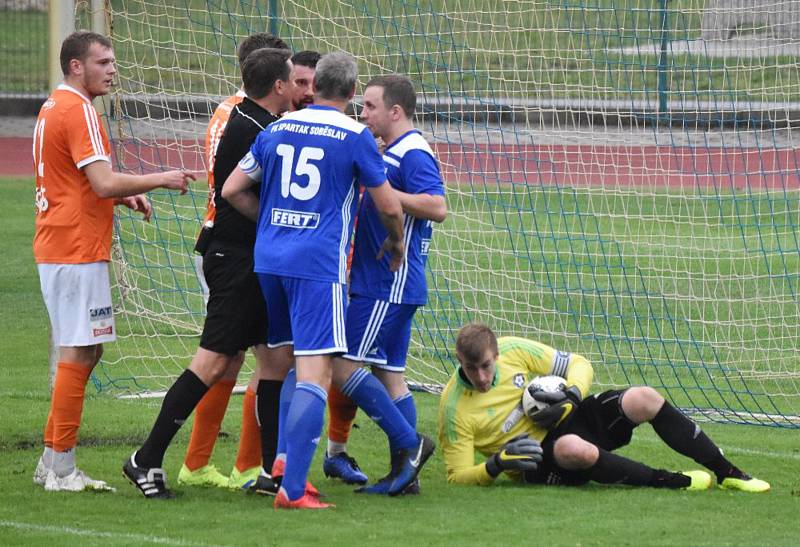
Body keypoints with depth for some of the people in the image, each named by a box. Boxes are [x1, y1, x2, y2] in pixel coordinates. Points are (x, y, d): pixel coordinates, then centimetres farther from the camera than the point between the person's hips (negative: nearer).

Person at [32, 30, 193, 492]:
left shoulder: (54, 108, 17)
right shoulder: (78, 111, -15)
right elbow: (104, 182, -22)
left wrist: (125, 196, 13)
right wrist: (160, 180, -10)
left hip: (58, 245, 10)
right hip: (78, 250, -10)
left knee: (83, 351, 14)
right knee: (80, 353, -7)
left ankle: (53, 462, 16)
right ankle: (62, 468, -5)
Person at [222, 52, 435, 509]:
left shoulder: (277, 130, 10)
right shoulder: (356, 137, -3)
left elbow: (233, 190, 14)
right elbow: (389, 206, 0)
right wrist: (396, 243, 20)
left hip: (268, 260, 6)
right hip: (319, 265, -6)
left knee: (294, 364, 18)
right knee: (314, 373, -9)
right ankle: (292, 488, -17)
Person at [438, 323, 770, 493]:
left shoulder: (513, 351, -7)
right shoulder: (454, 408, -16)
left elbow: (579, 365, 3)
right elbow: (457, 476, -12)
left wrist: (571, 395, -18)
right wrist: (496, 465, -29)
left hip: (569, 419, 5)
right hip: (537, 460, -5)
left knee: (644, 399, -18)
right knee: (572, 449, -41)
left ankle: (728, 474, -8)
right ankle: (671, 482, -23)